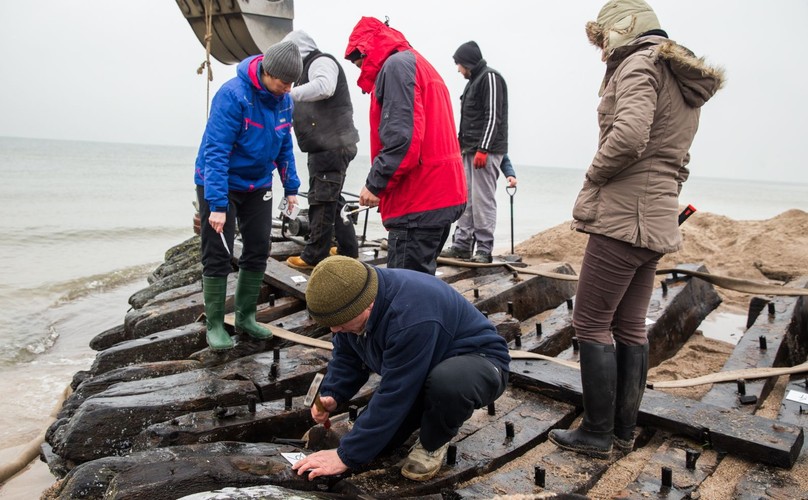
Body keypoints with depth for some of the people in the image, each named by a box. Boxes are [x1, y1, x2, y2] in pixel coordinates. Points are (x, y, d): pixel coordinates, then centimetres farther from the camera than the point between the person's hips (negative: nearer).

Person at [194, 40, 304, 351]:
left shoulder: (284, 99, -4)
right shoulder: (233, 95, -24)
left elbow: (285, 146, 10)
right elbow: (216, 151, -26)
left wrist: (291, 187, 6)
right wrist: (218, 205, -30)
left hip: (258, 185, 6)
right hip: (219, 184, -6)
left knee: (258, 252, 8)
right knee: (218, 256, -3)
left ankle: (245, 317, 22)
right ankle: (214, 324, 10)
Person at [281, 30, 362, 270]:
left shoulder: (321, 61, -6)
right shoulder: (308, 68, 25)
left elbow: (324, 87, -29)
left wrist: (289, 94, -26)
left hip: (332, 146, -11)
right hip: (325, 147, 11)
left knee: (321, 199, -6)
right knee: (332, 198, 16)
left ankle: (314, 256, 1)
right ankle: (348, 250, 24)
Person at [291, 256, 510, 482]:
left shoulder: (409, 317, -38)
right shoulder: (353, 300, -13)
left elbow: (394, 395, -34)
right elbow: (346, 356, 2)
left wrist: (346, 456, -27)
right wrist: (331, 396, -17)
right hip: (415, 373, 7)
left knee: (447, 383, -40)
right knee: (375, 436, -5)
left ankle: (433, 443, -8)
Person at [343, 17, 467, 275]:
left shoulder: (396, 65, -6)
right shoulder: (420, 64, 25)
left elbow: (401, 136, -19)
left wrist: (375, 184, -11)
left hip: (419, 200, -10)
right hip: (444, 195, 10)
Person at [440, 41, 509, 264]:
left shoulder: (490, 78, -6)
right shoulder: (474, 81, 22)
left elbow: (493, 117, -16)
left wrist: (483, 149, -22)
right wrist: (461, 144, 17)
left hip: (487, 151, -9)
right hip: (470, 150, 9)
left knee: (482, 199, -9)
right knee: (466, 198, 8)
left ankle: (484, 250, -5)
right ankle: (462, 245, 12)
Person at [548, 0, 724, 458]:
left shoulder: (640, 64, -8)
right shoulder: (682, 81, 22)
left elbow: (628, 137, -25)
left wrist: (593, 177, -9)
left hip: (624, 217, -10)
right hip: (658, 219, 10)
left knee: (592, 324, -2)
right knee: (630, 326, 13)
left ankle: (597, 434, 7)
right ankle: (625, 431, 22)